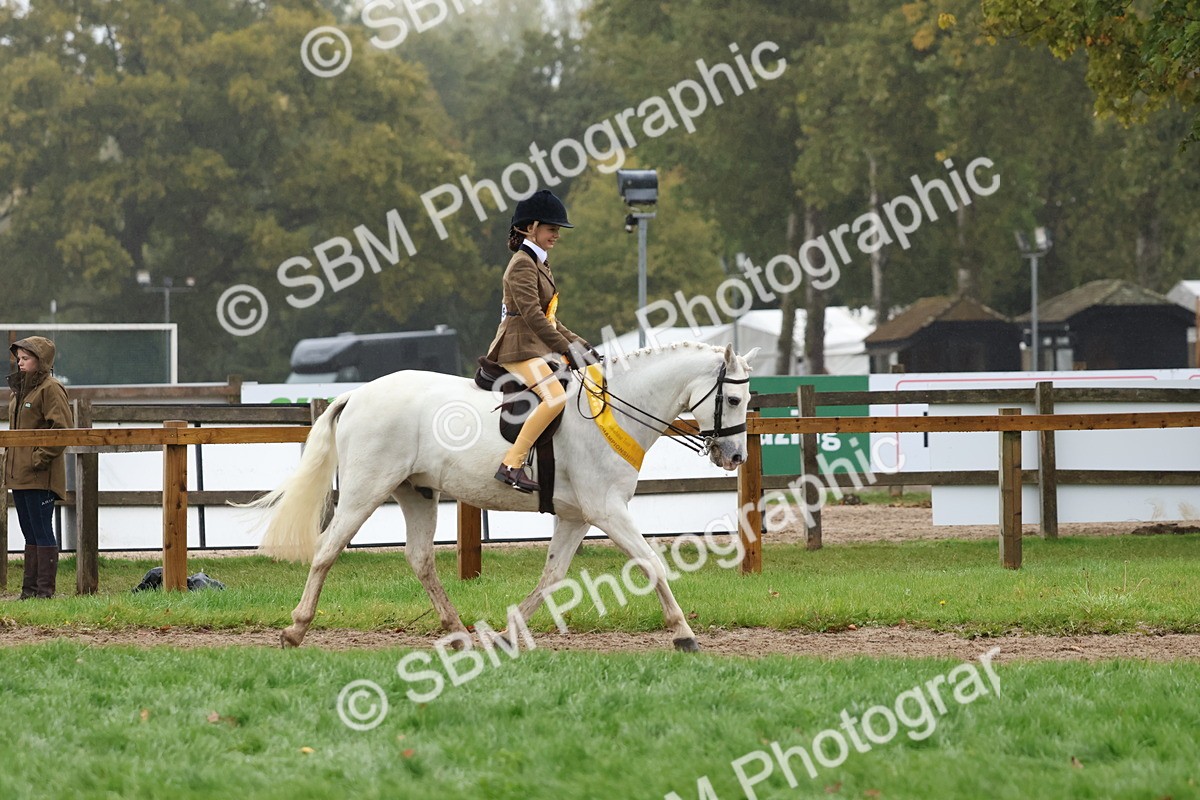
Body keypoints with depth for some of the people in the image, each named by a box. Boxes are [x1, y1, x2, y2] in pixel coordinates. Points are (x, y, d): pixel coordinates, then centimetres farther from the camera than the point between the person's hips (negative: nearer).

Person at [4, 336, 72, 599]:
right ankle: (30, 588, 17)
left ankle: (45, 589, -4)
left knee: (42, 533, -6)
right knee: (30, 534, 13)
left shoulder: (50, 389, -11)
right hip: (18, 474, 9)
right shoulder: (19, 389, 17)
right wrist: (10, 457, 14)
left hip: (40, 476, -9)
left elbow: (62, 429, -18)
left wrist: (40, 457, -20)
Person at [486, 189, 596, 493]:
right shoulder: (522, 264, -11)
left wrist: (579, 344, 12)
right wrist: (566, 349, -23)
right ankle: (511, 464, -32)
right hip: (519, 346, -11)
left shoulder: (539, 265, 21)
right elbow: (531, 314, -21)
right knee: (555, 396, -30)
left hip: (538, 348, 11)